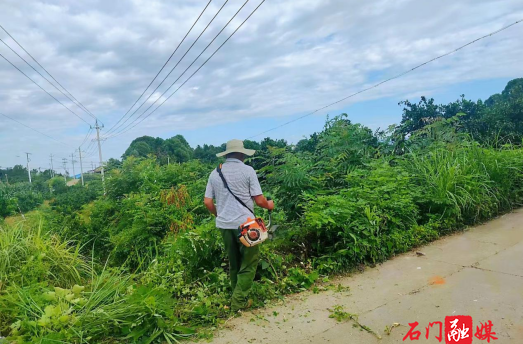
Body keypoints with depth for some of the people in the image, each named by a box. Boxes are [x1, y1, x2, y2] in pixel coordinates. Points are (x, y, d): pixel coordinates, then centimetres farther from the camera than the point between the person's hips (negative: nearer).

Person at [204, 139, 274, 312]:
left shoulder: (215, 173, 7)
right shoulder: (247, 170, -7)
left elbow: (207, 202, 7)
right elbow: (259, 200, -8)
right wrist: (269, 205, 13)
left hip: (224, 225, 5)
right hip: (244, 224, -5)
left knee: (234, 263, 18)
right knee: (249, 262, 8)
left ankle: (239, 297, 29)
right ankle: (239, 301, 8)